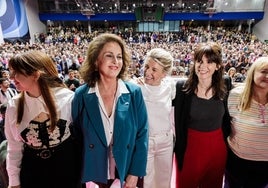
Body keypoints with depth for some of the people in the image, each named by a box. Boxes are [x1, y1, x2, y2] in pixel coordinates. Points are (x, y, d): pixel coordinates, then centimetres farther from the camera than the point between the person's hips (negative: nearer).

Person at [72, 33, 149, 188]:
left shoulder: (134, 92, -10)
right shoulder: (81, 95, -10)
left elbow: (142, 134, -7)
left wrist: (135, 174, -7)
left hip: (127, 173, 0)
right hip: (94, 175, 0)